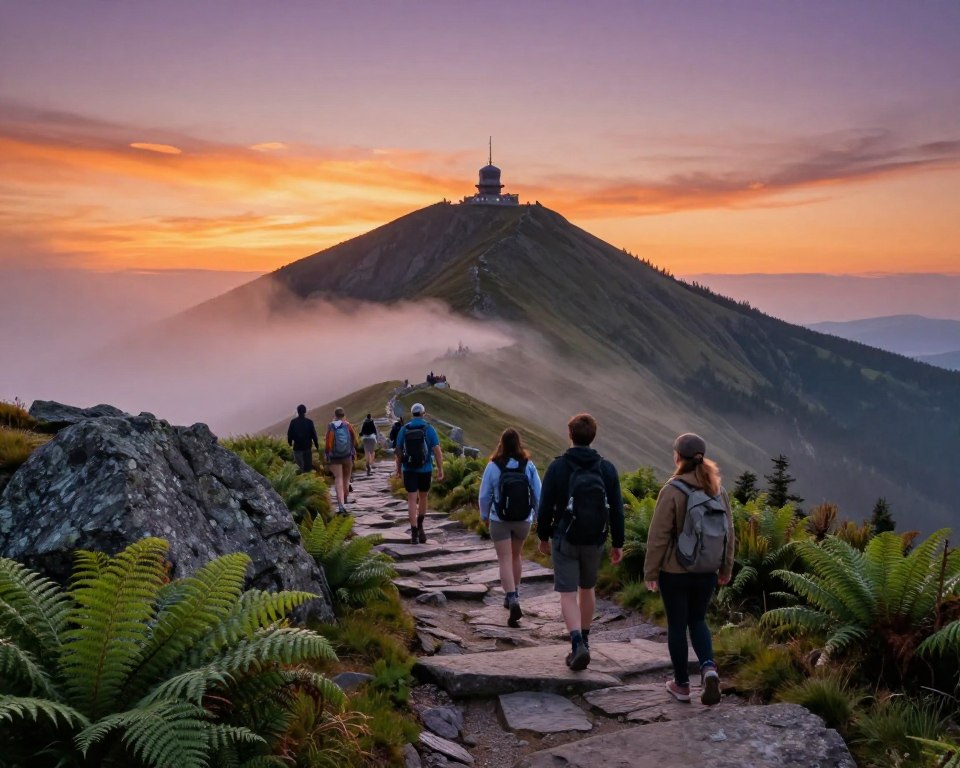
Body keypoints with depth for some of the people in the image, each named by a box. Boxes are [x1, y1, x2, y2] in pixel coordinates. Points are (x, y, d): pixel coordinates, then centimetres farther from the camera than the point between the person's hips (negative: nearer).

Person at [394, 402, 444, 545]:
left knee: (412, 500, 0)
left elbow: (399, 450, 4)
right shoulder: (429, 429, -6)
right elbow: (437, 450, -11)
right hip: (425, 470, 0)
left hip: (408, 470, 0)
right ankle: (419, 528, 24)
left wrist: (398, 468, 16)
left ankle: (414, 533, -8)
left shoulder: (403, 429, -1)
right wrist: (440, 470, -7)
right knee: (423, 498, 19)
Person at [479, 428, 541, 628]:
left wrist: (484, 515, 13)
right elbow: (538, 494, -3)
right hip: (524, 520, 3)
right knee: (516, 556, 23)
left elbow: (484, 495, -4)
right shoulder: (528, 465, -7)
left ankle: (513, 600, -16)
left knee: (505, 560, 0)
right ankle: (513, 595, 35)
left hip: (499, 521, -3)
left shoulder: (493, 467, -12)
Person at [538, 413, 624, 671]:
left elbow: (545, 507, -8)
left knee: (568, 594, 0)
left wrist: (543, 537, 7)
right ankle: (584, 640, 33)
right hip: (595, 542, 3)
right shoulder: (607, 468, -3)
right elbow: (616, 510, -1)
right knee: (587, 589, 21)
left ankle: (578, 644, -18)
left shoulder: (557, 467, -10)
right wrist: (618, 543, 8)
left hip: (564, 541, -3)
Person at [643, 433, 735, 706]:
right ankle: (709, 668, -2)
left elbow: (659, 535, -14)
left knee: (677, 625, 10)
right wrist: (726, 568, 17)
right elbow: (729, 532, 7)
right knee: (697, 621, 20)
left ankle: (682, 684, 19)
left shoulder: (672, 491, -15)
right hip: (706, 571, 4)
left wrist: (650, 572, -5)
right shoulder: (718, 490, 0)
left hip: (675, 571, -4)